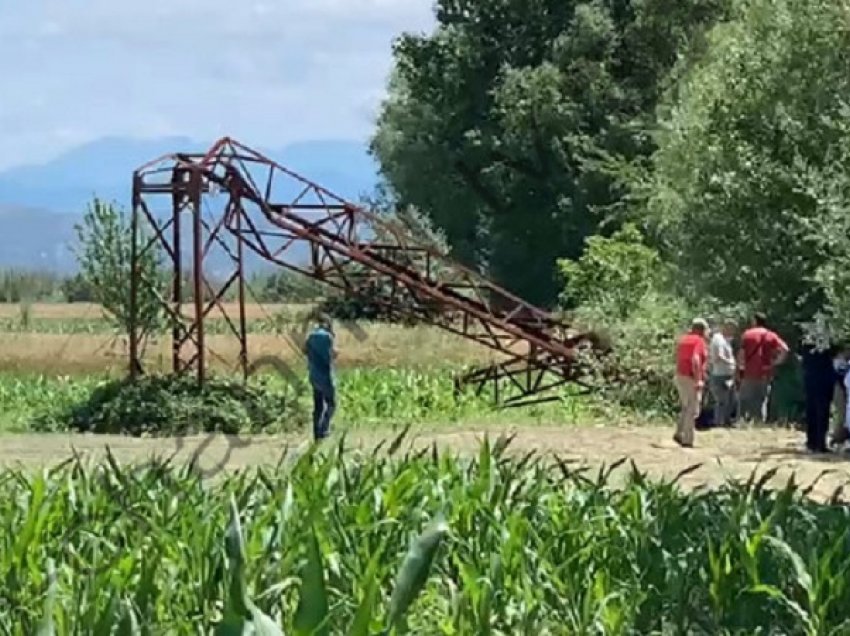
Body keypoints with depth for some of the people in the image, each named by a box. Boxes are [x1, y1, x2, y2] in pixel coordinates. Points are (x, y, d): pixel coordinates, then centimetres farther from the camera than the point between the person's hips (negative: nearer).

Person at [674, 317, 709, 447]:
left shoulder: (683, 339, 14)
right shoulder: (698, 341, -11)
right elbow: (695, 360, -24)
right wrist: (698, 380, -24)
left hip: (680, 377, 8)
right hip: (691, 378, -8)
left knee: (686, 407, 20)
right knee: (692, 410, -3)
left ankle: (679, 433, 14)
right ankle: (687, 440, -3)